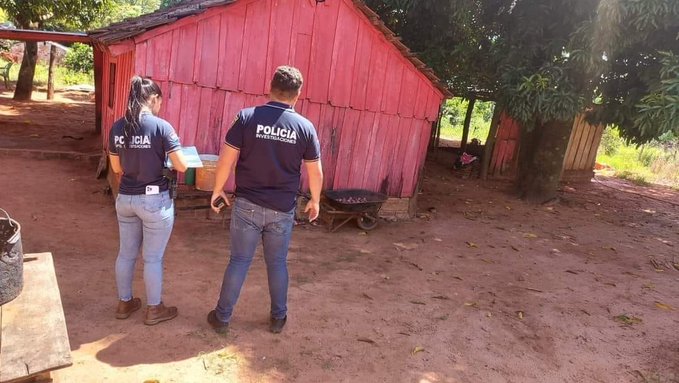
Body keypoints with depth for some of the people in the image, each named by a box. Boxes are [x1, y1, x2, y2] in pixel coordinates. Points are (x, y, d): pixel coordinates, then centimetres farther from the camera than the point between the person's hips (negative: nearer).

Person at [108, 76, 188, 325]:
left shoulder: (117, 127, 1)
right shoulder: (161, 126, -16)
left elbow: (116, 167, 9)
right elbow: (181, 167, -14)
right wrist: (164, 161, 6)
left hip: (125, 198, 6)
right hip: (155, 200, -5)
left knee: (126, 253, 19)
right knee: (153, 258, 8)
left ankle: (124, 303, 36)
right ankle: (154, 310, 24)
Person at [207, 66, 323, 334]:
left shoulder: (247, 117, -8)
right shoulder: (305, 127, -5)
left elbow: (226, 160, -7)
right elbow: (315, 172, 1)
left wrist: (218, 189, 8)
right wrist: (315, 201, 16)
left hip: (247, 204, 0)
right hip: (282, 209, 1)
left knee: (239, 261, 11)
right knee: (277, 263, 15)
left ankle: (222, 317, 23)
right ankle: (278, 318, 28)